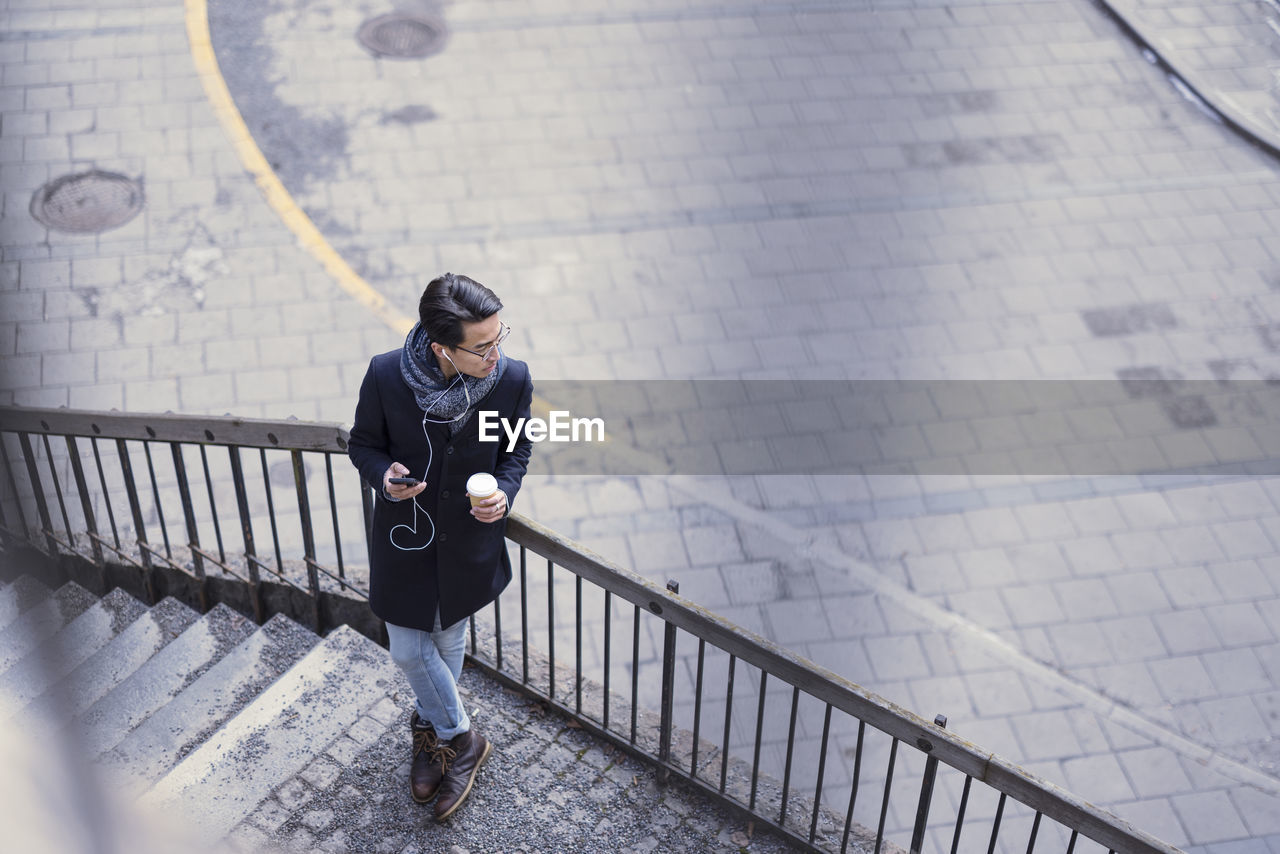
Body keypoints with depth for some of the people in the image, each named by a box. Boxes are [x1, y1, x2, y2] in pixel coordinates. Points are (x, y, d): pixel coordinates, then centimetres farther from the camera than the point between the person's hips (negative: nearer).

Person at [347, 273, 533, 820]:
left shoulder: (512, 378, -21)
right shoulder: (386, 375, -25)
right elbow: (363, 444, -6)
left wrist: (505, 492, -21)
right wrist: (383, 476, -28)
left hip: (471, 539, 1)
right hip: (405, 535, 0)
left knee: (448, 641, 23)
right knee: (408, 650, 11)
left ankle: (430, 726, 51)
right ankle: (461, 739, 38)